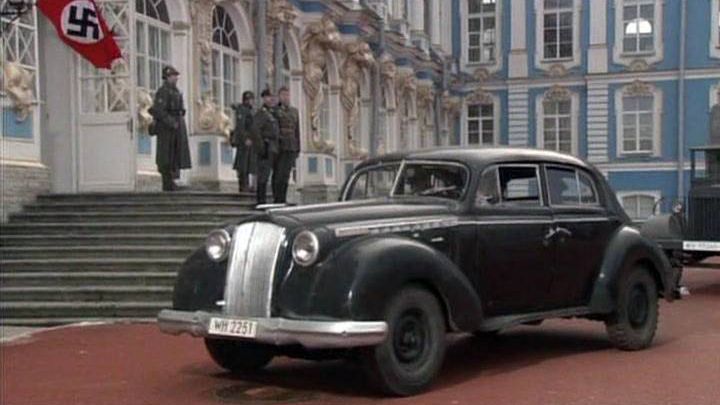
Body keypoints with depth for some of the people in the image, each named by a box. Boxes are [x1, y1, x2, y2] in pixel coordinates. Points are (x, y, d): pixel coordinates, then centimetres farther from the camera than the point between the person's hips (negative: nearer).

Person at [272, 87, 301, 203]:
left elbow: (297, 130, 14)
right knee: (277, 173, -4)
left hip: (291, 148, 4)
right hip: (278, 146, -4)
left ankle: (282, 199, 9)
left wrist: (298, 148, 10)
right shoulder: (274, 111, 0)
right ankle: (276, 199, 1)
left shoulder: (294, 111, 13)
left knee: (286, 174, 4)